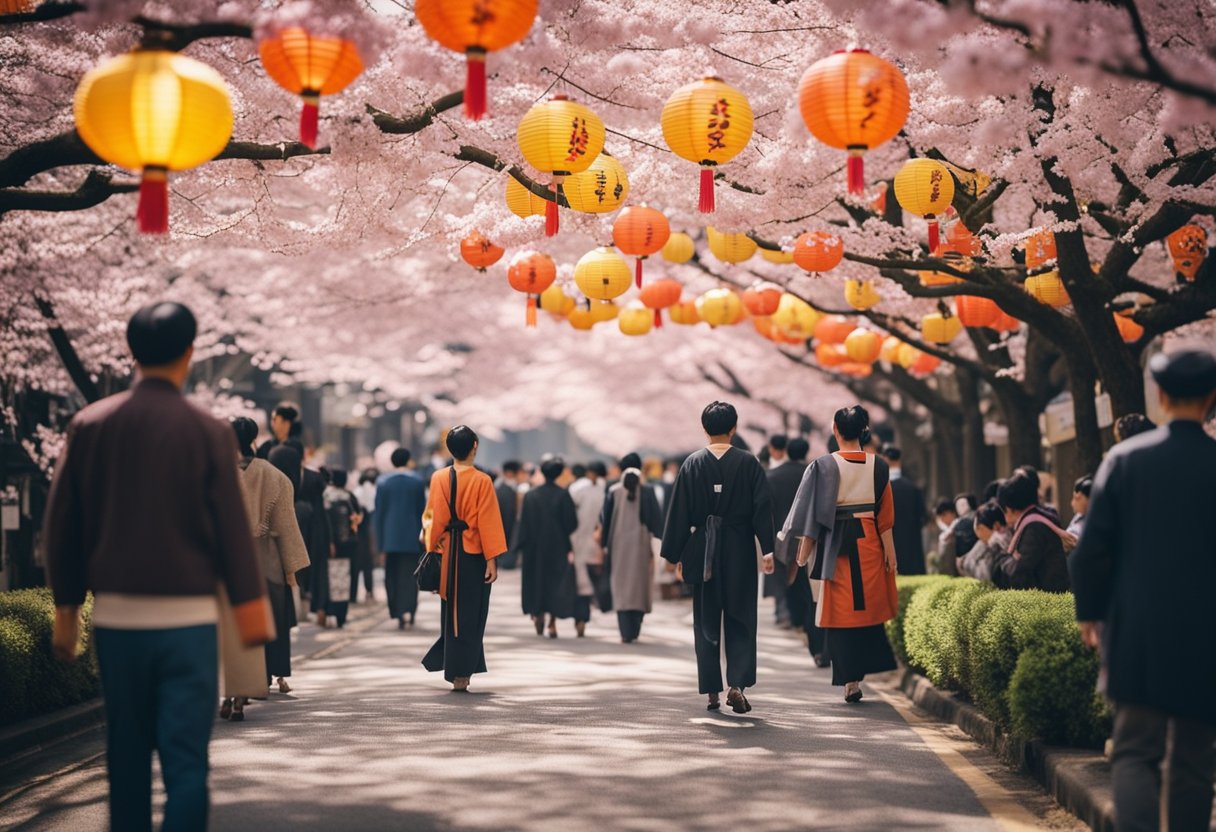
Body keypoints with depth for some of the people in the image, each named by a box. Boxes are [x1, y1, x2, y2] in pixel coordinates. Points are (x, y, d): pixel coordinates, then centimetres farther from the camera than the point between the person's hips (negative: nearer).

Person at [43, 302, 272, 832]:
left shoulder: (89, 425, 1)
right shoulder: (208, 432, -7)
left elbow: (61, 525, 5)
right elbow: (232, 530, -5)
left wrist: (66, 609, 14)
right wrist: (249, 610, 4)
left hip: (116, 616, 3)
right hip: (186, 619, -3)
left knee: (127, 755, 16)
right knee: (185, 761, -2)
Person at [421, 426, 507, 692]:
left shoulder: (438, 478, -1)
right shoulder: (482, 481, -11)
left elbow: (433, 518, 4)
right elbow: (488, 522, -12)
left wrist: (432, 550, 13)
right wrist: (492, 559, -8)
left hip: (448, 553, 4)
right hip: (474, 554, -4)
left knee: (452, 612, 16)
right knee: (470, 615, 3)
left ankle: (455, 669, 18)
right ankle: (461, 673, 2)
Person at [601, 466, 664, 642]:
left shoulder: (613, 492, 5)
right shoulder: (647, 491, 2)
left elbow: (605, 518, 5)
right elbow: (657, 517, -2)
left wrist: (605, 544, 9)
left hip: (618, 544, 0)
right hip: (641, 544, 0)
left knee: (621, 588, 3)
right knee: (639, 585, 10)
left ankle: (626, 633, -7)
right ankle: (634, 630, 9)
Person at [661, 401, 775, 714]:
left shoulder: (692, 464, -1)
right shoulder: (749, 463, -3)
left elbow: (678, 512, 0)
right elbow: (763, 507, -6)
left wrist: (676, 556, 6)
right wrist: (767, 549, -4)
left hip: (703, 551, 1)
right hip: (740, 552, -1)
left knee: (706, 622, 9)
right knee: (740, 620, 6)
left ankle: (712, 692, 8)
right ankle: (737, 684, -9)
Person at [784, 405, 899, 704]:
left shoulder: (824, 466, -8)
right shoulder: (878, 465, 0)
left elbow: (815, 513, -7)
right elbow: (886, 513, 1)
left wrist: (804, 551, -1)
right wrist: (890, 551, 5)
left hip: (837, 544, -2)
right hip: (870, 542, 3)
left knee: (843, 611, 2)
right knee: (869, 608, 17)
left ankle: (851, 681, -1)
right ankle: (866, 666, 20)